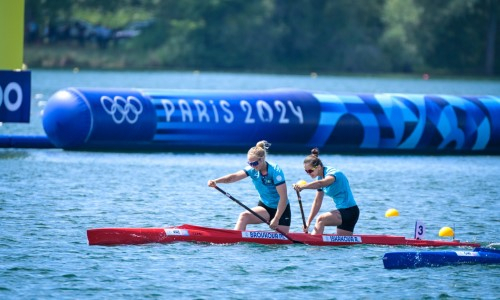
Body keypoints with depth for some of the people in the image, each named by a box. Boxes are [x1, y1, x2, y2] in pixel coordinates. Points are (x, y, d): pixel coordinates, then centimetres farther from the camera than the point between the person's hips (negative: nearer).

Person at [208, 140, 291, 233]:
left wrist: (276, 219, -24)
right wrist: (215, 181, -42)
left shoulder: (275, 171, -22)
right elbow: (234, 177, -24)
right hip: (264, 206, 4)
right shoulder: (252, 170, -8)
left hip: (281, 209, -4)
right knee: (244, 216, -22)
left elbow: (283, 198, -23)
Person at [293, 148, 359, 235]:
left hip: (350, 211, -10)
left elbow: (321, 183, -40)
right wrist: (308, 222, 3)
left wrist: (302, 186, -52)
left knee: (321, 220, -26)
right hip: (343, 212, 10)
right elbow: (317, 202, 10)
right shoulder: (320, 178, 9)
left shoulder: (333, 173, -17)